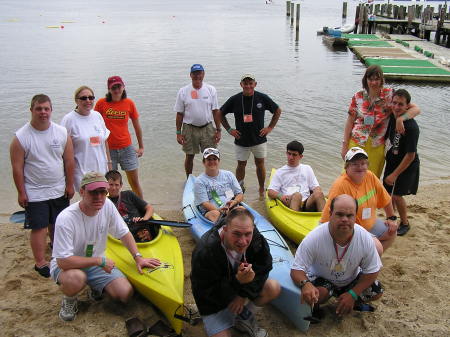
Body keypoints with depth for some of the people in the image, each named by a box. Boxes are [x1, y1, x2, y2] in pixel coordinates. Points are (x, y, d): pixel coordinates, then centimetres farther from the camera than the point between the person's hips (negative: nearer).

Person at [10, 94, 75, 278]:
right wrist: (21, 192, -9)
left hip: (59, 190, 4)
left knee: (57, 223, 18)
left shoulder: (62, 132, -4)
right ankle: (40, 262, 11)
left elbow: (69, 161, 2)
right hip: (34, 193, -3)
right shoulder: (21, 137, -13)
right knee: (39, 227, -2)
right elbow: (17, 168, -9)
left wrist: (69, 185, 4)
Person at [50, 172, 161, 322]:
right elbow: (63, 261, -29)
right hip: (67, 265, -4)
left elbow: (123, 233, 3)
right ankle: (69, 300, -2)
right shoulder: (66, 219, -29)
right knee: (76, 278, -39)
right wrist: (100, 261, -25)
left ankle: (96, 286, 18)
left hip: (97, 263, 5)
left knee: (126, 293, -14)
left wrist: (138, 257, -6)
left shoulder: (107, 205, -12)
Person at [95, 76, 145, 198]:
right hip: (108, 149, -1)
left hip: (126, 148, 1)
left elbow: (137, 126, 8)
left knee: (134, 182, 7)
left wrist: (141, 147, 10)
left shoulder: (129, 103, -1)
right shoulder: (101, 103, -5)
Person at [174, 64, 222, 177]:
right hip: (189, 129, 0)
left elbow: (216, 111, 2)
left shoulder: (211, 90, 0)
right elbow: (179, 114, 0)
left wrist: (218, 130, -1)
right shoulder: (183, 91, -3)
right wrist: (178, 133, -2)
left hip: (207, 128, 1)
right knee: (189, 156, 11)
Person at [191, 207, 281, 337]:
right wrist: (237, 281, -43)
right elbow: (205, 292, -30)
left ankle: (243, 317, 6)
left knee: (274, 288, -16)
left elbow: (263, 269, -10)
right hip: (214, 301, -4)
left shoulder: (256, 239, -21)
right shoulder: (205, 252, -36)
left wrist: (244, 294, -20)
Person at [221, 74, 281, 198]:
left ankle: (262, 190, 26)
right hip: (241, 140, 0)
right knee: (241, 165, 8)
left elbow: (277, 111, 7)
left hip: (259, 139, 0)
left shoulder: (262, 98, -7)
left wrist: (270, 127, 1)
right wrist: (229, 129, 1)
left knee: (260, 164, 10)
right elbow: (220, 113, 7)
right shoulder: (234, 99, -6)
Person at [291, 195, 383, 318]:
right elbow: (296, 269, -27)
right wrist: (305, 284, -50)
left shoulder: (365, 239, -23)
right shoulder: (314, 238, -32)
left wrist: (352, 294, -20)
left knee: (377, 292, -16)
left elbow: (372, 271, -10)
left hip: (351, 280, 3)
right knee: (308, 294, -32)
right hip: (321, 278, -3)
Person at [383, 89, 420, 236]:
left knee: (396, 195, -5)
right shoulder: (392, 118, -5)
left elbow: (410, 155, -24)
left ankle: (405, 223, 19)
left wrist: (395, 174, -19)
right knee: (388, 193, 10)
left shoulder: (411, 127, -28)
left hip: (407, 167, -7)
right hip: (391, 163, 7)